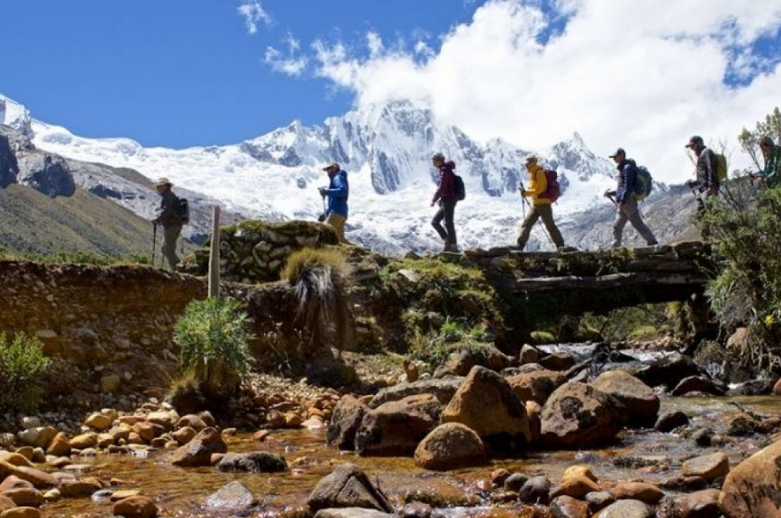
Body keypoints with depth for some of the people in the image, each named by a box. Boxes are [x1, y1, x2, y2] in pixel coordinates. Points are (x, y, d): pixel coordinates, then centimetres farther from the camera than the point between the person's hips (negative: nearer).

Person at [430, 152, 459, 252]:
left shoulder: (445, 172, -15)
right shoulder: (445, 171, 14)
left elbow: (441, 188, -21)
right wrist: (440, 199, 14)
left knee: (448, 223, -5)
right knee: (435, 221, 11)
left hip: (448, 201, -10)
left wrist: (434, 200, -14)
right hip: (446, 201, 10)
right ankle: (448, 241, 12)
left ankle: (453, 246, 0)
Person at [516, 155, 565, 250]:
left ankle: (560, 245, 5)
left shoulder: (539, 173, -12)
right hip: (535, 205, 9)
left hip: (543, 204, -9)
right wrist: (526, 192, 6)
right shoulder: (532, 174, 16)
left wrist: (526, 192, -21)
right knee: (527, 224, 1)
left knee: (550, 225, -4)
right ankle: (520, 245, 0)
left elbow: (540, 189, -20)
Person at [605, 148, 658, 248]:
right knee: (617, 227, 8)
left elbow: (628, 187, -18)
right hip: (624, 203, 10)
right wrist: (611, 193, 19)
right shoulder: (623, 168, 21)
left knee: (638, 224, -8)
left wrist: (622, 201, -22)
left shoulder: (627, 167, -9)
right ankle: (615, 248, 10)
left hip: (628, 202, -10)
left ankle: (653, 243, -4)